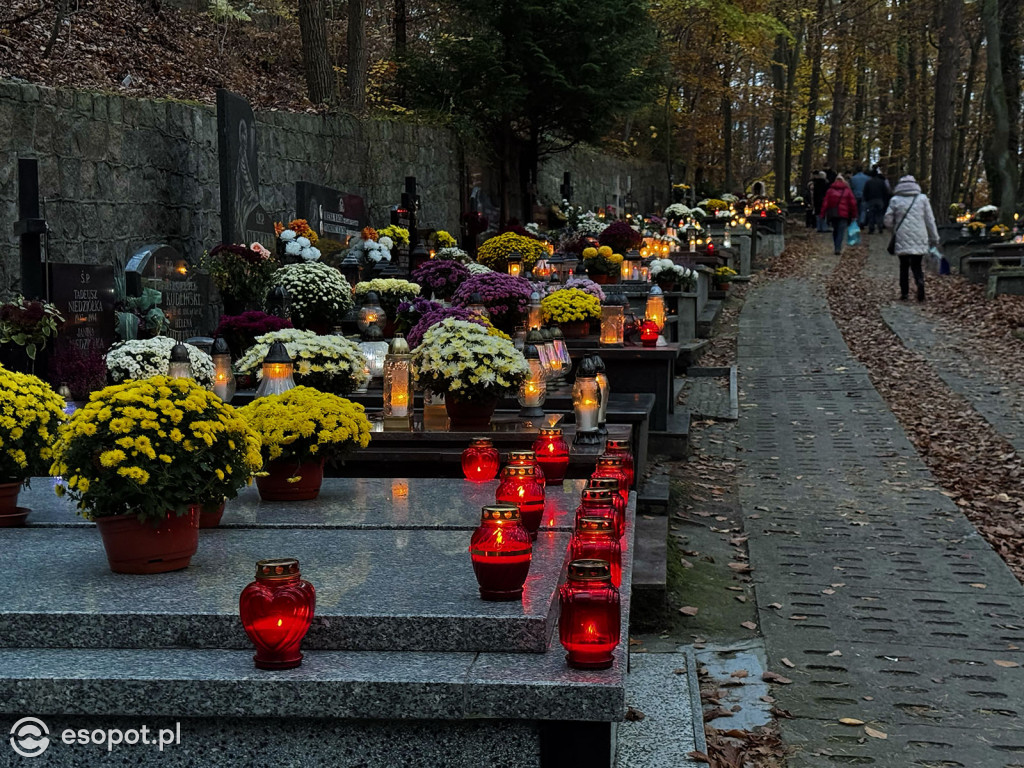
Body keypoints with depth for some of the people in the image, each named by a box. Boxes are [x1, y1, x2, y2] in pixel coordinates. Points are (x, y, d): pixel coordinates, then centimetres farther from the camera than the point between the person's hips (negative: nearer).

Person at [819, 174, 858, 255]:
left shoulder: (830, 190, 6)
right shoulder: (847, 190, 4)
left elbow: (825, 203, 2)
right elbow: (853, 203, 4)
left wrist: (823, 214, 4)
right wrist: (853, 215, 10)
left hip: (832, 214, 2)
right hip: (843, 214, -2)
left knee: (835, 231, 16)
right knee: (841, 231, -5)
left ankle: (837, 247, 18)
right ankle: (838, 248, -19)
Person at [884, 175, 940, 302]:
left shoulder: (895, 200, -1)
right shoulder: (922, 198, 3)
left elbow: (888, 221, 1)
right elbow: (930, 220, 5)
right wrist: (934, 238, 13)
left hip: (902, 240, 0)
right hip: (919, 239, 1)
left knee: (904, 266, 10)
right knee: (916, 265, 7)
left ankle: (904, 292, 6)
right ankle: (920, 281, -21)